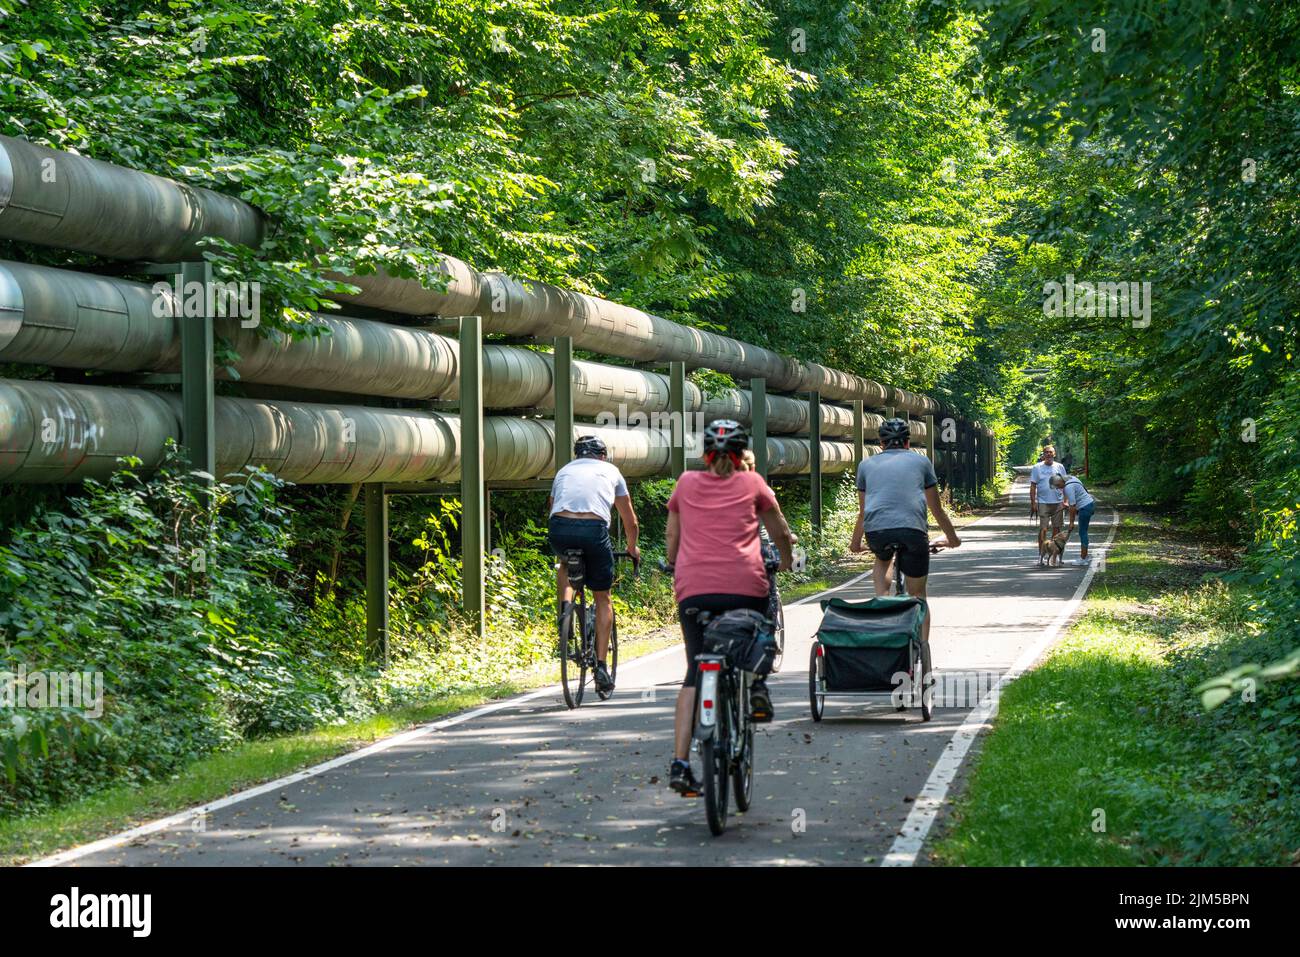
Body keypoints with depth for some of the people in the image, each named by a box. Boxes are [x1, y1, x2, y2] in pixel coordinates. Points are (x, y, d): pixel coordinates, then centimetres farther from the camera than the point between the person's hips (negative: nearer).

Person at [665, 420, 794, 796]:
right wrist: (786, 560, 43)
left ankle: (680, 764, -5)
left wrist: (675, 566, 45)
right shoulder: (751, 483, 11)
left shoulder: (687, 483, 15)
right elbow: (780, 532, 23)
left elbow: (672, 536, 25)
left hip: (693, 589, 1)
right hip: (745, 586, -1)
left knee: (695, 674, 7)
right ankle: (756, 684, 6)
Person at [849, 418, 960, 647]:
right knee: (917, 594, 13)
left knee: (882, 560, 35)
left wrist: (855, 543, 45)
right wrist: (952, 538, 41)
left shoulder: (867, 464, 23)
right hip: (913, 529, -1)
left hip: (876, 530, 1)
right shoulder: (921, 461, 20)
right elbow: (937, 509, 26)